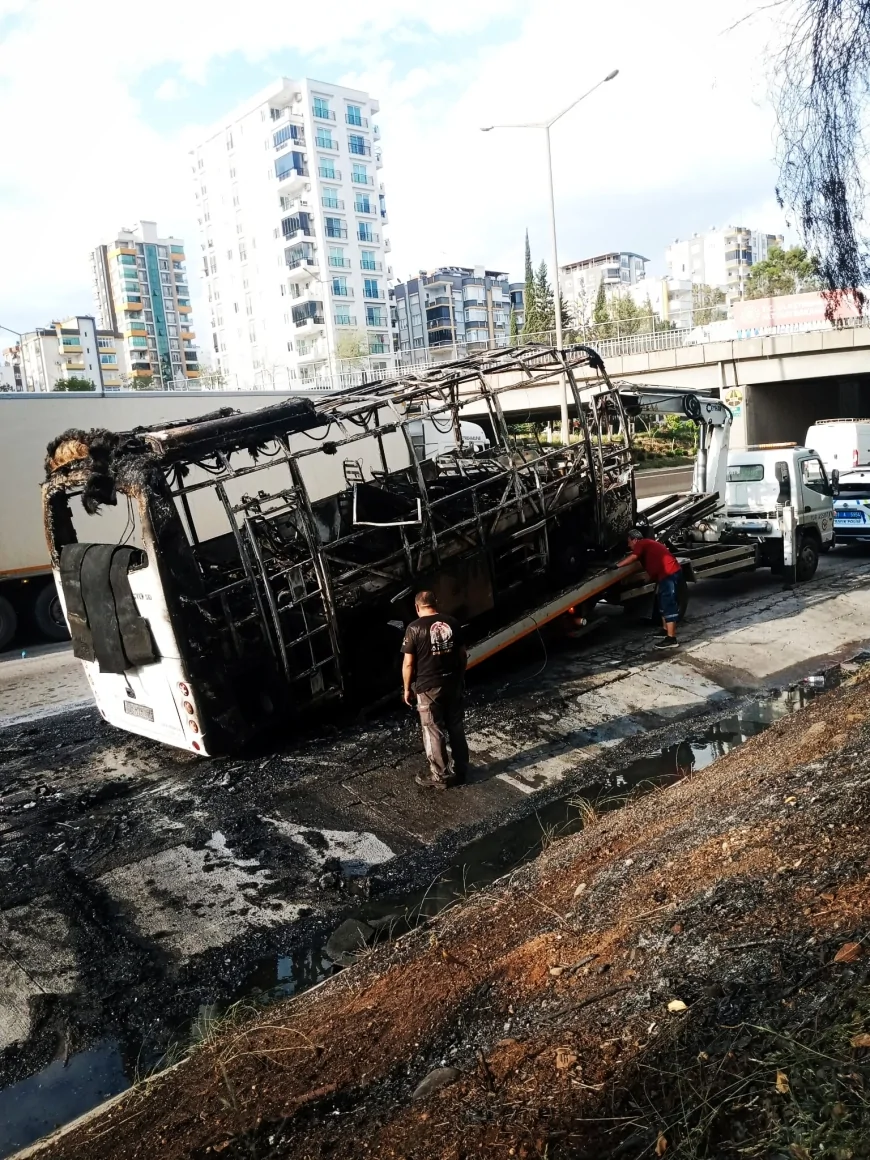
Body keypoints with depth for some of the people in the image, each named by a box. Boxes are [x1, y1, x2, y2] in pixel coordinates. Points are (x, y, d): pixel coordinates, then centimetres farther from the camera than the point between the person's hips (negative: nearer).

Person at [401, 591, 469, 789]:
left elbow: (408, 663, -11)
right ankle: (460, 770, 26)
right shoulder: (453, 623, 1)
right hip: (453, 683, 5)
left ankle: (440, 777, 13)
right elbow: (463, 654, 7)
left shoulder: (414, 628, -12)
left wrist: (407, 688, 0)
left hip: (428, 687, -5)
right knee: (456, 728, 16)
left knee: (434, 733, 6)